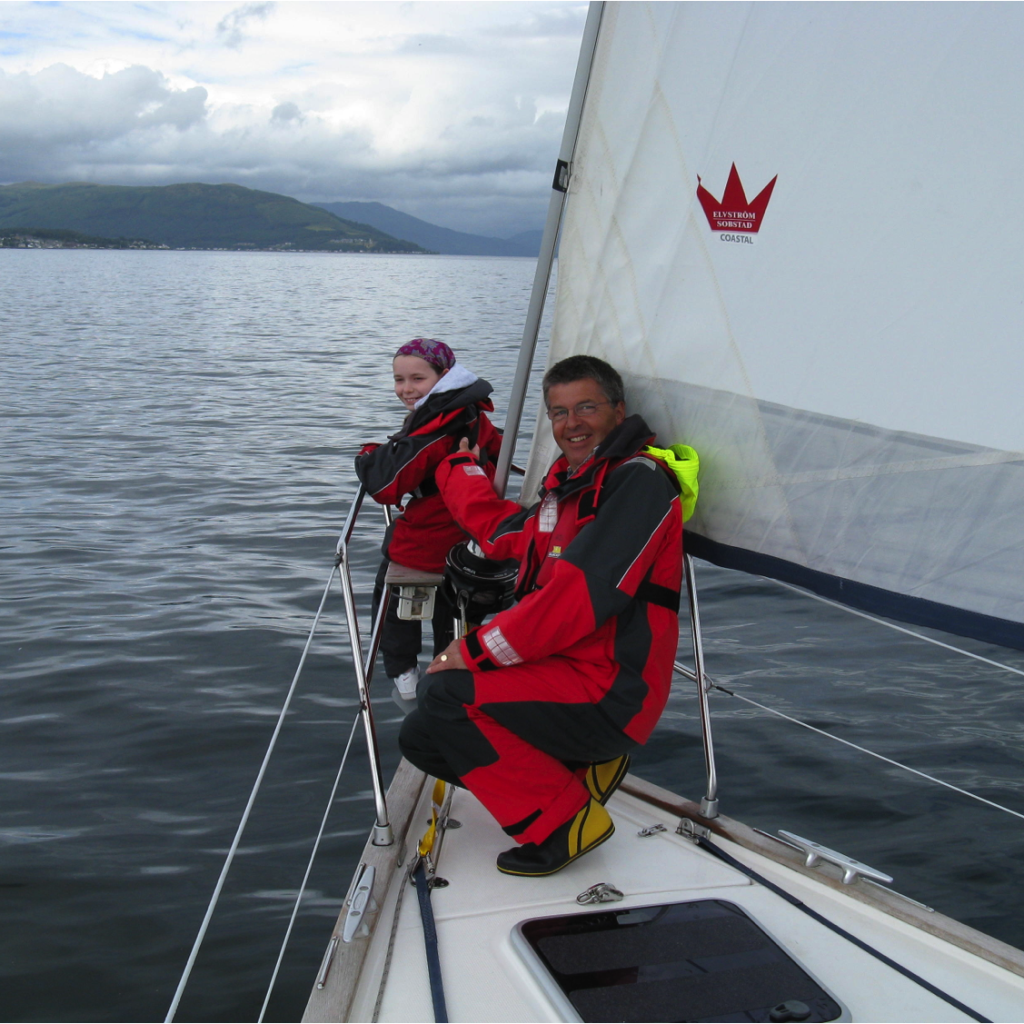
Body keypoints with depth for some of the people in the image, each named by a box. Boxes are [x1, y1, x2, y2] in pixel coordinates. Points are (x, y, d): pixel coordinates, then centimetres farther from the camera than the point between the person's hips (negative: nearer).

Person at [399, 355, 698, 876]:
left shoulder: (639, 481, -13)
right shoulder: (569, 484, 15)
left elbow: (582, 595, -24)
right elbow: (501, 530, 33)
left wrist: (477, 650, -18)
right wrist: (458, 461, 38)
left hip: (610, 695, -10)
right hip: (560, 673, 10)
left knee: (446, 694, -24)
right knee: (422, 738, 8)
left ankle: (564, 819, -10)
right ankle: (581, 765, 11)